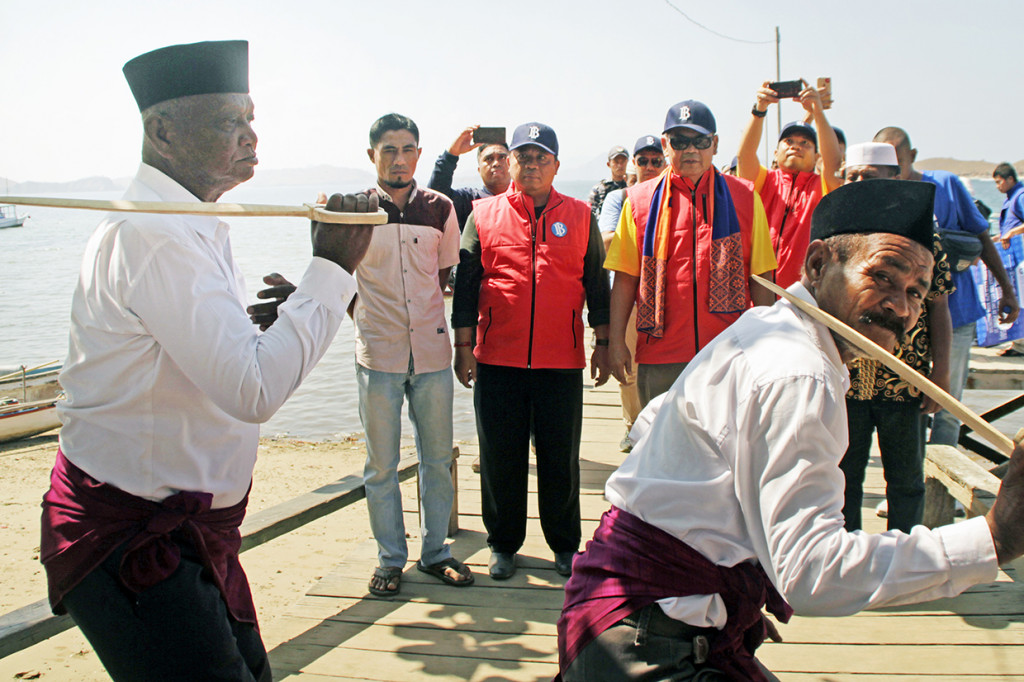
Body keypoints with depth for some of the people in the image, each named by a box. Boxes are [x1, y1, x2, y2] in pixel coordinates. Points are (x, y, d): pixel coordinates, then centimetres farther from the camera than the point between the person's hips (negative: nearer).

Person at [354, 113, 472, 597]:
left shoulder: (440, 208, 4)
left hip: (432, 352, 2)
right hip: (378, 355, -1)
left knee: (437, 458, 8)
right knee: (381, 465, 5)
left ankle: (435, 551, 22)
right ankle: (390, 559, 18)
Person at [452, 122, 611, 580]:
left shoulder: (580, 216, 7)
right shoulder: (483, 215, 5)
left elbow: (596, 283, 10)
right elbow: (465, 283, 5)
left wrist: (602, 344, 6)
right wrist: (463, 345, 1)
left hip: (561, 360, 0)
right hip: (498, 358, 0)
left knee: (560, 456, 7)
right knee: (500, 456, 8)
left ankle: (565, 544, 23)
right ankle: (503, 545, 23)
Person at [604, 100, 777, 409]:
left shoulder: (744, 197, 8)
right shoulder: (640, 200, 7)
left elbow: (760, 278, 7)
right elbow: (625, 278, 5)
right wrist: (616, 342, -2)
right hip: (660, 355, 0)